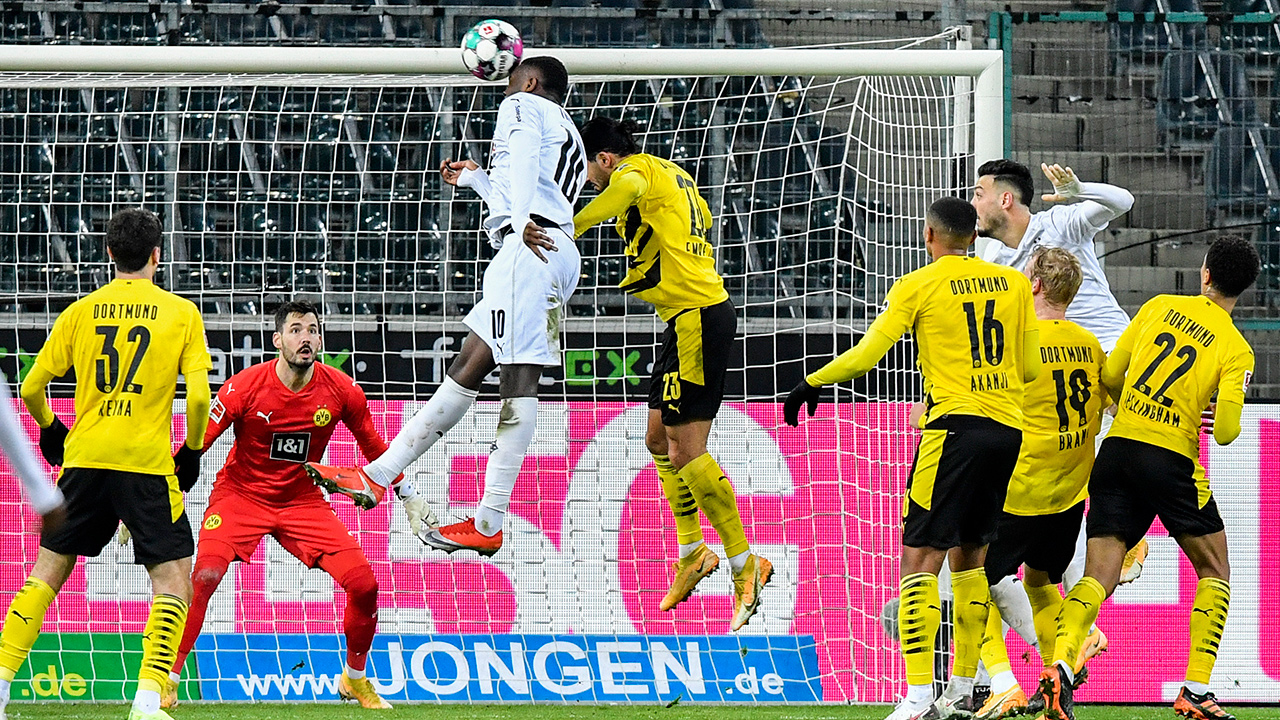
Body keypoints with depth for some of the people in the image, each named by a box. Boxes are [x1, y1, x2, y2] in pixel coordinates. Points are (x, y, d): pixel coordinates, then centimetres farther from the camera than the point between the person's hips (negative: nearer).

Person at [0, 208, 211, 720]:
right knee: (173, 579, 3)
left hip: (84, 460, 3)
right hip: (148, 465, -3)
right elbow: (199, 396, -6)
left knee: (47, 573, 14)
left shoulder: (81, 312, 7)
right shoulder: (181, 313, 1)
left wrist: (50, 429, 26)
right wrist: (192, 451, 9)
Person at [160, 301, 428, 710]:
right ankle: (168, 679, -15)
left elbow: (374, 447, 8)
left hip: (303, 500, 3)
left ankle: (355, 678, 15)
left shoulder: (342, 392, -10)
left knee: (364, 583, -10)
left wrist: (409, 496, 14)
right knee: (206, 575, -28)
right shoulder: (246, 386, -19)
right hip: (241, 494, -3)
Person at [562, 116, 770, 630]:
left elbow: (626, 188, -36)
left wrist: (571, 227, -47)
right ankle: (692, 554, 24)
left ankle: (745, 564, -9)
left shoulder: (636, 172, -10)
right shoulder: (672, 175, 19)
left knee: (687, 450, -11)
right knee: (660, 437, 18)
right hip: (700, 314, 11)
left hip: (694, 317, -11)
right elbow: (703, 222, 39)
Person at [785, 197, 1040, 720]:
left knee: (920, 556, -7)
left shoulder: (919, 286, 0)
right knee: (970, 554, 17)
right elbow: (1030, 368, 16)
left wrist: (811, 385, 11)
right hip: (1008, 429, 6)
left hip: (956, 425, -6)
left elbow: (866, 355, -3)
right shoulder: (1014, 283, 12)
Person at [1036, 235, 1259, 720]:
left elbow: (1110, 376, 10)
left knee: (1099, 575, 1)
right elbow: (1225, 431, -12)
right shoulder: (1236, 351, -3)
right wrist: (1227, 426, 13)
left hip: (1118, 449, 3)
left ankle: (1060, 663, -25)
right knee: (1215, 572, 15)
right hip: (1173, 461, -3)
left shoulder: (1160, 307, 7)